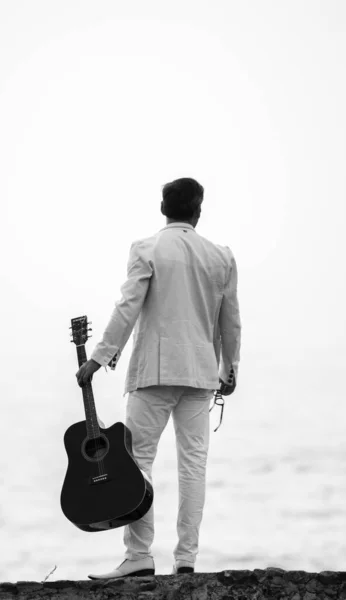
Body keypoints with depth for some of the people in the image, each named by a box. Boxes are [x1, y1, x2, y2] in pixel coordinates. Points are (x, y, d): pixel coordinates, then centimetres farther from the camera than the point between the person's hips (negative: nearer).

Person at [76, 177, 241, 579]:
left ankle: (139, 557, -7)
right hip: (201, 373, 3)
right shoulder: (221, 257, 7)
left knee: (138, 457, -1)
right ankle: (186, 559, 1)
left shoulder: (146, 250, -4)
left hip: (154, 371, -3)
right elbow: (231, 320, 12)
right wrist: (230, 369, 24)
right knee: (193, 462, 4)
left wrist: (100, 357, -8)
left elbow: (128, 307, -11)